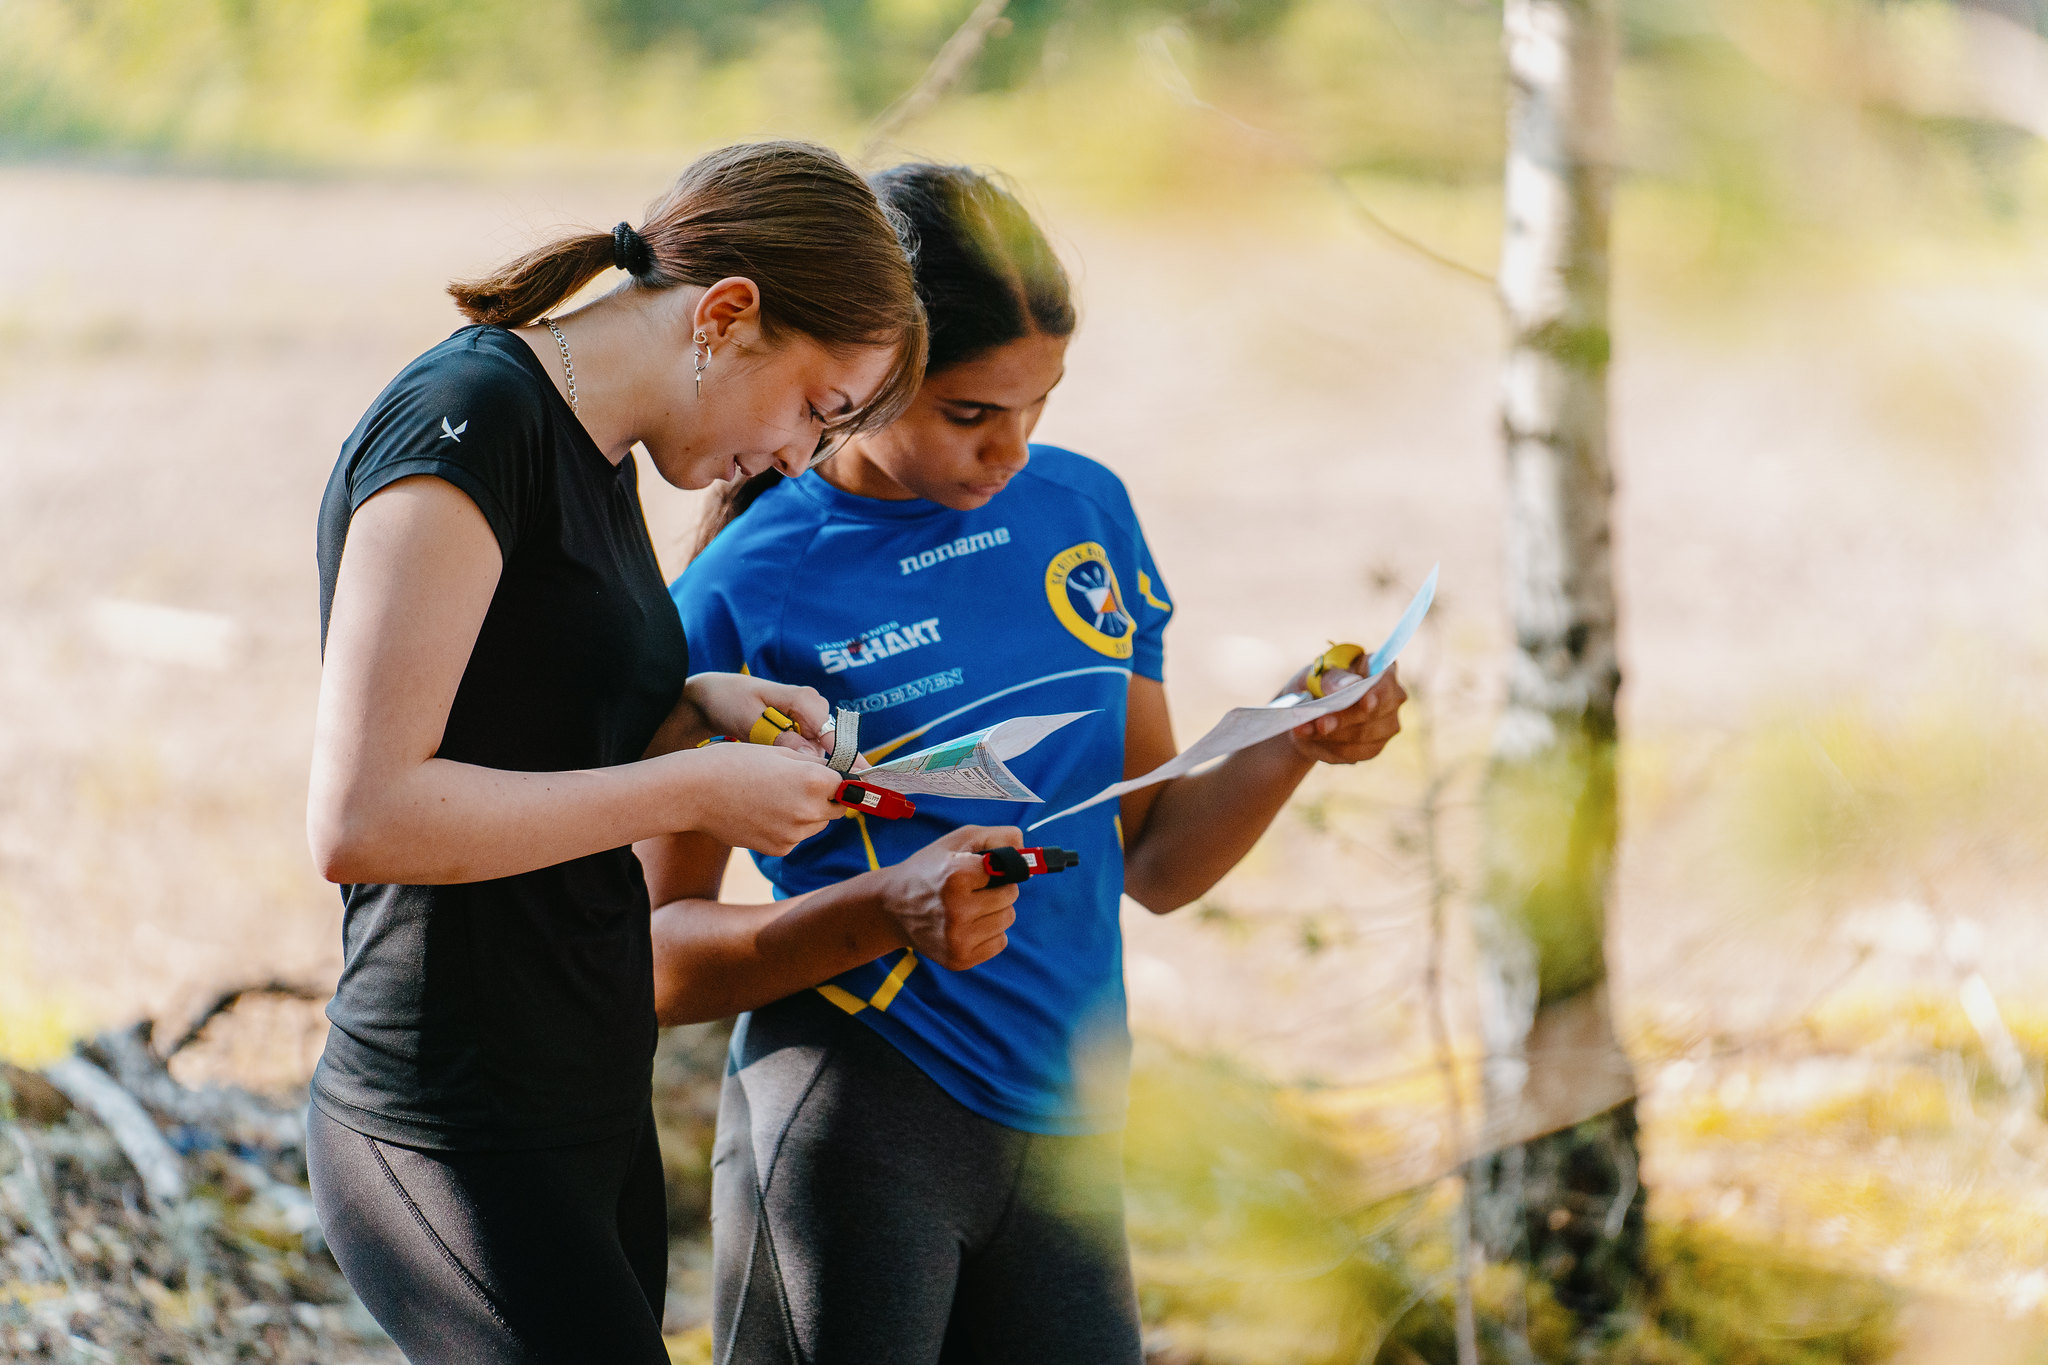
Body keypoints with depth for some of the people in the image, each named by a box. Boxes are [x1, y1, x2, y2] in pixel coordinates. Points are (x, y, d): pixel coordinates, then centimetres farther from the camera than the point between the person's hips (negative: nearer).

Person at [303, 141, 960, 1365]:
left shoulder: (596, 456, 15)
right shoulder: (469, 418, -15)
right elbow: (361, 817, -22)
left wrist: (695, 710, 4)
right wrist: (692, 787, -16)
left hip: (587, 1119, 10)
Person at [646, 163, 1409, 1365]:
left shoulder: (1083, 510, 9)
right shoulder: (749, 590, -7)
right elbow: (655, 958, -6)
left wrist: (1296, 746, -2)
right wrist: (884, 916, -21)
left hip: (1064, 1137, 5)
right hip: (850, 1122, -5)